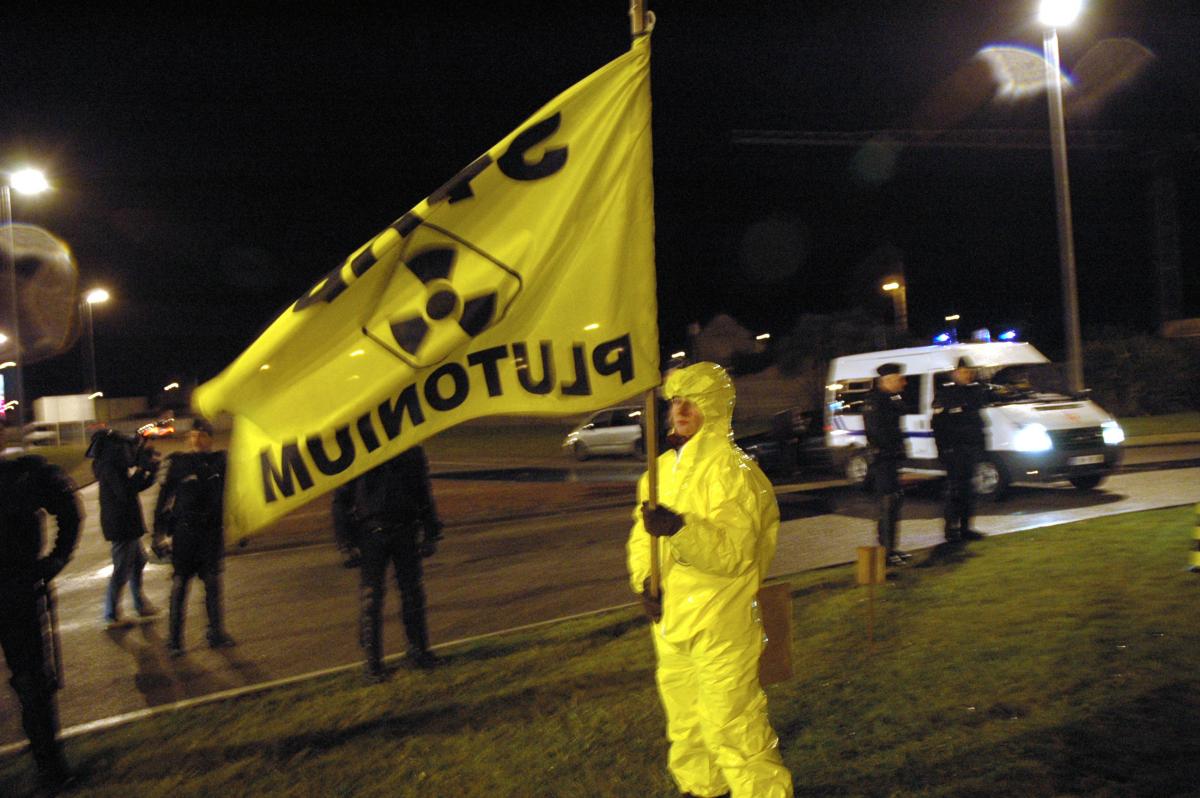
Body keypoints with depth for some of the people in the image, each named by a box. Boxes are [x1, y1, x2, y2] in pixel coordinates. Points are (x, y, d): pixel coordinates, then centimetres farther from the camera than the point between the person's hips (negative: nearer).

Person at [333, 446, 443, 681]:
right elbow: (341, 499, -2)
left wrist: (431, 534, 8)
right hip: (371, 535, -2)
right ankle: (373, 661, 15)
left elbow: (424, 492, 10)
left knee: (413, 593, 10)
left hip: (406, 531, 3)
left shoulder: (411, 448, 4)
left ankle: (418, 649, 27)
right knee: (371, 598, 2)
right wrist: (346, 542, -6)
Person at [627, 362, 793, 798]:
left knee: (730, 723, -1)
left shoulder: (732, 469, -15)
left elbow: (734, 553, -23)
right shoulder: (663, 467, 7)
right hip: (670, 619, 8)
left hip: (720, 623, -7)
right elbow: (641, 534, 13)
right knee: (684, 720, 22)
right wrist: (644, 580, -5)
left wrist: (682, 529, -39)